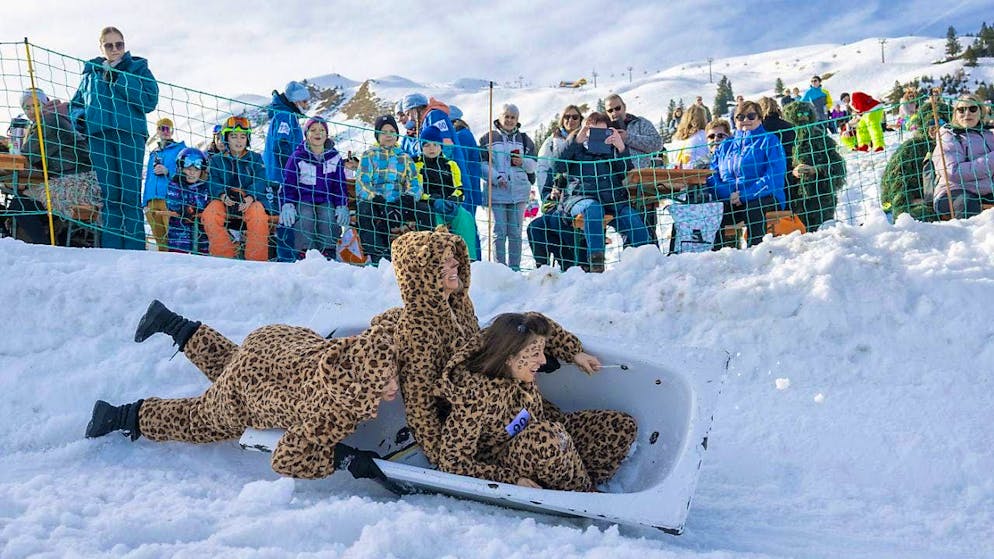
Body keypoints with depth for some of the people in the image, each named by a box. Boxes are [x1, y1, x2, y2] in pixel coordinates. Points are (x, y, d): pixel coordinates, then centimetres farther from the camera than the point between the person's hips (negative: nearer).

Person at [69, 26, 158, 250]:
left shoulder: (138, 68, 13)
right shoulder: (90, 72, 23)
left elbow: (150, 101, -3)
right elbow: (76, 103, 28)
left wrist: (119, 79, -7)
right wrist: (79, 118, 6)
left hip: (129, 133, -3)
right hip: (99, 136, 3)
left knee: (130, 196, -9)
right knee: (107, 195, -2)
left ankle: (134, 253, -9)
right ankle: (111, 250, -2)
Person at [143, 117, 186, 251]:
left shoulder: (179, 148, 9)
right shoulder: (153, 153, 25)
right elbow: (148, 178, 24)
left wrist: (168, 171, -16)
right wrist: (145, 202, 16)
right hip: (152, 200, 6)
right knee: (160, 239, 5)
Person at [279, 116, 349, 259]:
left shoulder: (335, 157, 9)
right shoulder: (297, 157, 3)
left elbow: (340, 184, 12)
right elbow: (288, 183, 3)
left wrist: (342, 206, -3)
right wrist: (287, 205, -12)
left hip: (326, 200, 1)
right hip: (303, 200, -1)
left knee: (328, 217, -31)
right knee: (305, 217, -33)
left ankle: (328, 255, -23)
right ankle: (304, 253, -26)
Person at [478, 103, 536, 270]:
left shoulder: (524, 139, 15)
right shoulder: (489, 138, 6)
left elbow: (534, 165, 15)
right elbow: (482, 163, -1)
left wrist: (523, 162, -6)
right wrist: (496, 177, -14)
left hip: (519, 192, 3)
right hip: (496, 191, -3)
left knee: (515, 232, 5)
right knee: (499, 232, -2)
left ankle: (514, 268, 12)